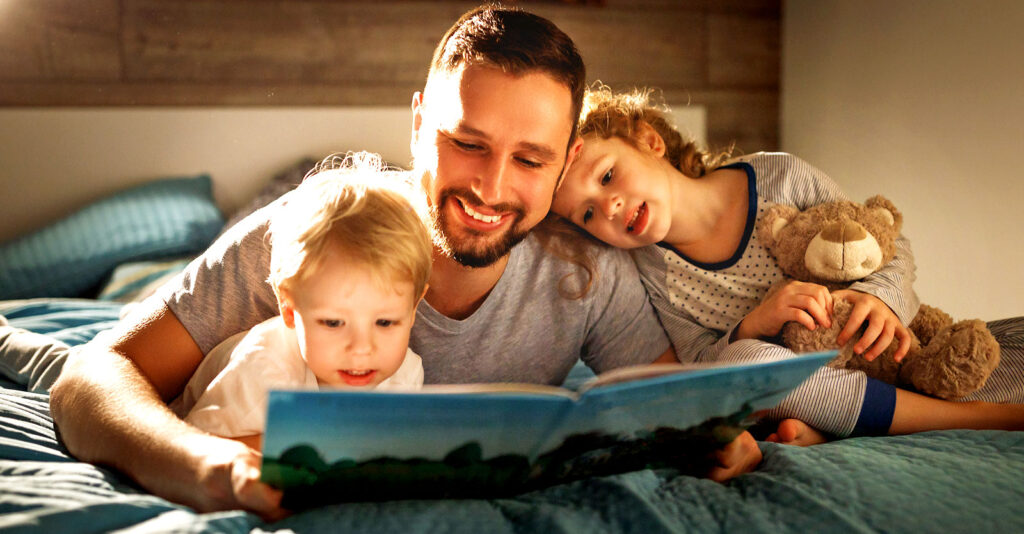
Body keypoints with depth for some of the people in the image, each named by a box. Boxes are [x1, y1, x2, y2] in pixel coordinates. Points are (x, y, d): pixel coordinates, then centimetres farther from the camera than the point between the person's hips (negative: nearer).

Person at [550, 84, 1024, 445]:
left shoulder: (780, 178, -12)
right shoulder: (651, 276, -8)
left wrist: (881, 297, -23)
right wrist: (753, 326, -28)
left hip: (889, 356, 1)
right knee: (742, 361, -36)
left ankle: (824, 429, -28)